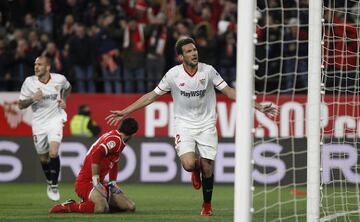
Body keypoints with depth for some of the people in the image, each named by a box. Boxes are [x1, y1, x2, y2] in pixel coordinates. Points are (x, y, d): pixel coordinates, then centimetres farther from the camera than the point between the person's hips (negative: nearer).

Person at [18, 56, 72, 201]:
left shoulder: (59, 79, -5)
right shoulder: (29, 82, -8)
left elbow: (67, 87, 20)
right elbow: (21, 105, -3)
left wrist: (64, 100, 4)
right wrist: (32, 99, -21)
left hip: (55, 120, -1)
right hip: (39, 123, 1)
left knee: (53, 153, -21)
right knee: (44, 159, 10)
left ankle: (54, 185, -4)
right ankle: (50, 182, 37)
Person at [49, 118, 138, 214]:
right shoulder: (116, 140, -14)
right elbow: (96, 155, -28)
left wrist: (112, 184, 14)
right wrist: (96, 181, -24)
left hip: (99, 183, 10)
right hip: (86, 182, -10)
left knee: (130, 206, 0)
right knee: (102, 208, -37)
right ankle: (68, 207, -13)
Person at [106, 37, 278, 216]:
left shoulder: (208, 71, -7)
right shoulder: (173, 74, -9)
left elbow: (229, 92, 0)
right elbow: (152, 96, 0)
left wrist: (259, 107, -5)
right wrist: (124, 112, -2)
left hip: (206, 125, 1)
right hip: (184, 124, -1)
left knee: (207, 167, -2)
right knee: (188, 164, -22)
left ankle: (207, 205, 23)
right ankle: (196, 168, 18)